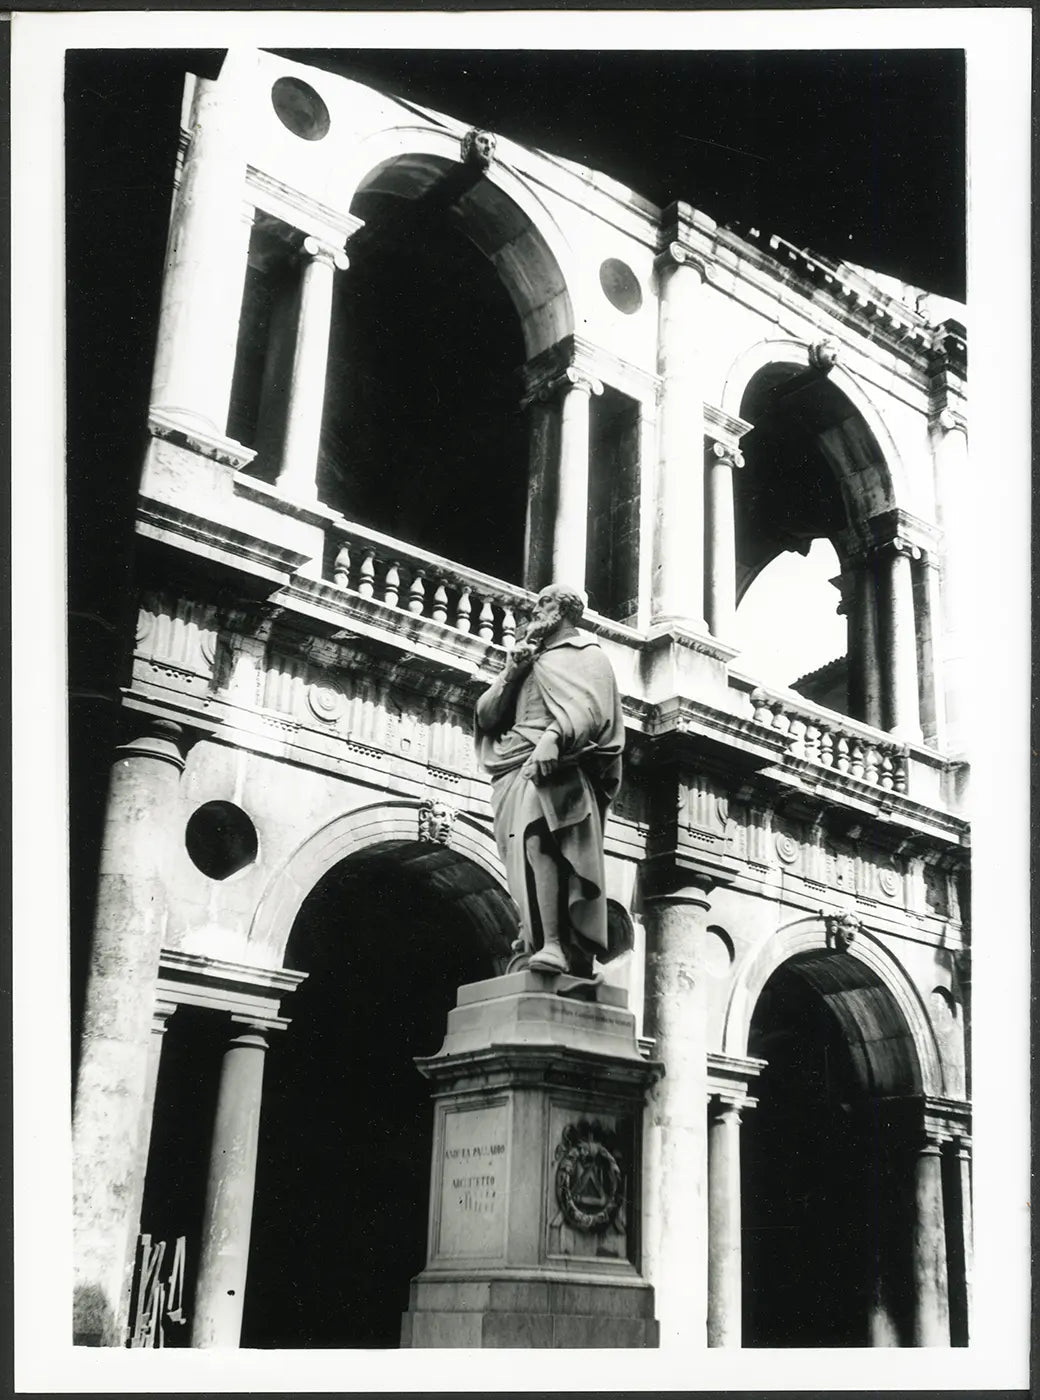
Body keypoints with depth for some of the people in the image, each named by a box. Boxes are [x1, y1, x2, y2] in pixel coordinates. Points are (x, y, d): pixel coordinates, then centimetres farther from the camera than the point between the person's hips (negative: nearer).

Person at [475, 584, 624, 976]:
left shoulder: (585, 655, 13)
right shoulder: (527, 657, 31)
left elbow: (589, 709, -7)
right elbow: (486, 716, 22)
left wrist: (553, 736, -26)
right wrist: (511, 672, 6)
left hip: (556, 768, -7)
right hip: (516, 773, 7)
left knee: (538, 839, -29)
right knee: (528, 854, -7)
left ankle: (553, 945, -39)